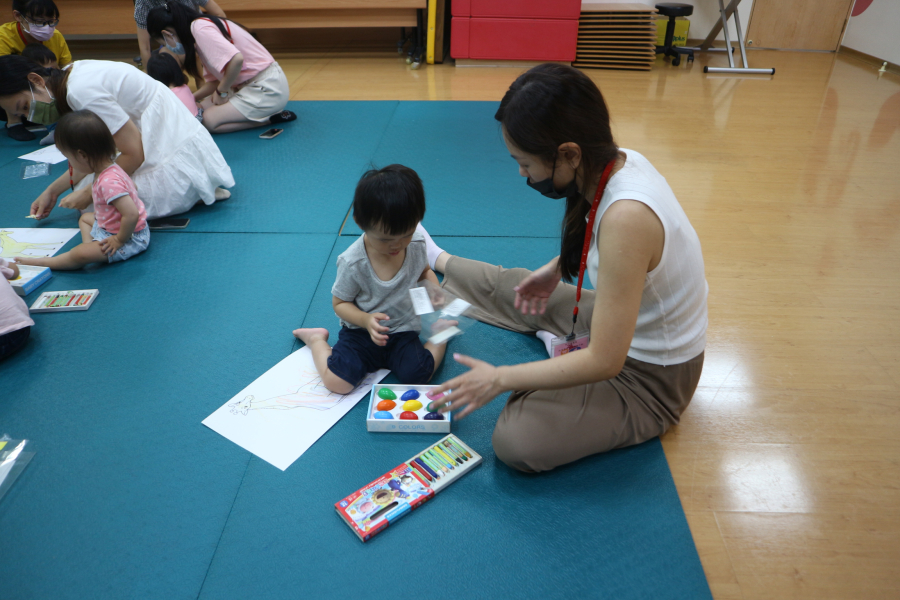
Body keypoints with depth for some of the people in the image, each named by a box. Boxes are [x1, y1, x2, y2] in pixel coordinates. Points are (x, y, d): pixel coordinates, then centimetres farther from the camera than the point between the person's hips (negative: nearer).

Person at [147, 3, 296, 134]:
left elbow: (236, 59, -29)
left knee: (208, 120, -13)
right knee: (204, 107, 5)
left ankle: (271, 118, -6)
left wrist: (221, 91, -14)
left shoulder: (199, 28, -15)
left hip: (266, 88, -10)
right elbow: (215, 79, 16)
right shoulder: (203, 25, 15)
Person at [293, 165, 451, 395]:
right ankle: (317, 339, 13)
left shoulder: (416, 244, -10)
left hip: (403, 331, 2)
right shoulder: (353, 263, -22)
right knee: (338, 382, -19)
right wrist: (365, 320, -28)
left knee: (418, 376, -20)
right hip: (361, 331, -2)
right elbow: (340, 303, -9)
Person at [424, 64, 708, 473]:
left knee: (516, 442, -25)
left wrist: (500, 379, -24)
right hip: (625, 323, 8)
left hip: (650, 376, -8)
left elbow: (604, 361, -33)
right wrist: (557, 268, 4)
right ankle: (435, 261, 47)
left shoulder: (626, 217, -38)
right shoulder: (617, 161, -12)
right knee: (509, 286, 18)